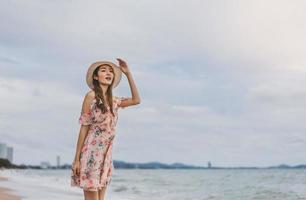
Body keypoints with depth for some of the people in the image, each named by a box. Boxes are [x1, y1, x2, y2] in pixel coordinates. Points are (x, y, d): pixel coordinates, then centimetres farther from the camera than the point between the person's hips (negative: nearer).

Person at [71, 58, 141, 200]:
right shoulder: (91, 96, -6)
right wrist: (77, 159, -8)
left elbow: (136, 100, 12)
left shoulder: (114, 100, 11)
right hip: (91, 154, -6)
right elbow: (84, 127, -7)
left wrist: (128, 73, 10)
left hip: (106, 156, 6)